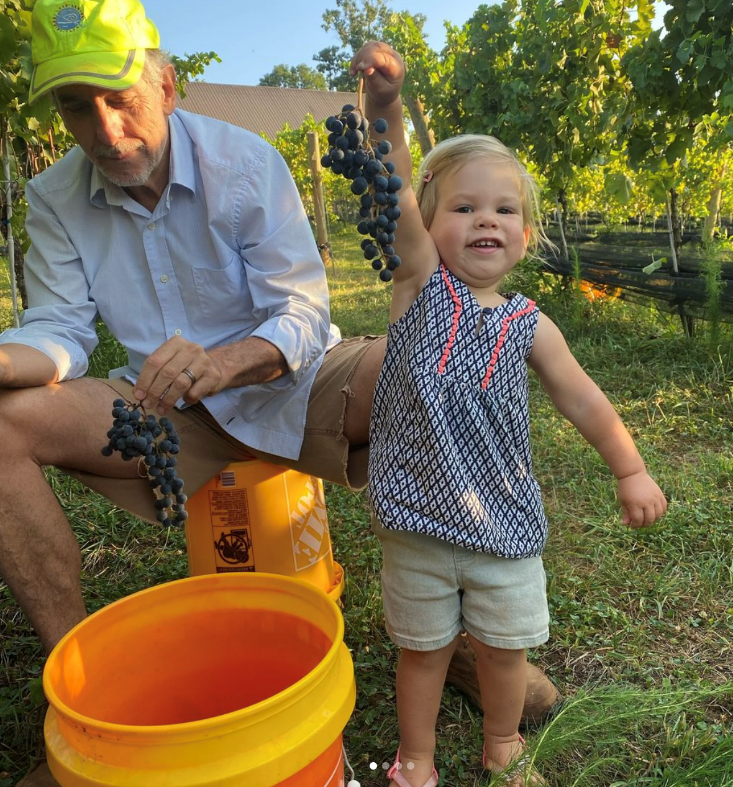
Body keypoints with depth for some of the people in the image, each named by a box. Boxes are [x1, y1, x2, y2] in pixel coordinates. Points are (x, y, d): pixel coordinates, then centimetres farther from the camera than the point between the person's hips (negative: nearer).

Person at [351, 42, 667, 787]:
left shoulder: (529, 325, -2)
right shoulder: (420, 284, -6)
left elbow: (583, 401, 7)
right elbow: (394, 197, -22)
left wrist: (631, 472, 8)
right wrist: (384, 108, -35)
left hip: (504, 525, 2)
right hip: (417, 524, -2)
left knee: (505, 646, 20)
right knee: (422, 649, 16)